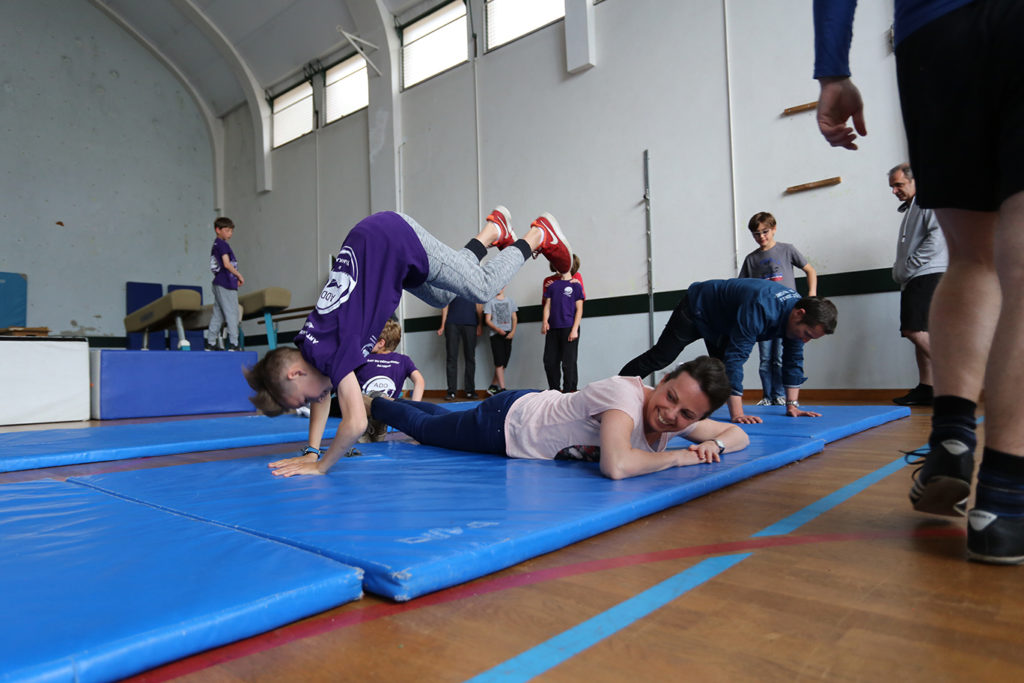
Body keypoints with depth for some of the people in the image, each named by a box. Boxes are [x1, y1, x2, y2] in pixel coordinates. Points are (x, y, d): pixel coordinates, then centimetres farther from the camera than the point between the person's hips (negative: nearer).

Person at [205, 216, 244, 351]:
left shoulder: (215, 245, 18)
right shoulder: (222, 244, -9)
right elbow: (227, 264, -18)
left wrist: (235, 278, 13)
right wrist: (239, 276, -8)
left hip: (219, 283, 9)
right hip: (226, 284, -9)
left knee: (217, 314, 11)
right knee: (232, 314, -7)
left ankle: (210, 343, 14)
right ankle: (233, 344, -8)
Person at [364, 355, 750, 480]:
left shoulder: (680, 420, -16)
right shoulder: (626, 395, -39)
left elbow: (738, 434, -2)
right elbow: (615, 466, -56)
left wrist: (714, 444, -25)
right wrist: (681, 456, -39)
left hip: (535, 405, 7)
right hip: (505, 419, -7)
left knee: (443, 420, 33)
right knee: (423, 426, 21)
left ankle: (395, 403, 60)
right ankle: (371, 403, 49)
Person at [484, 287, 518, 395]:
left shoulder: (510, 300, 14)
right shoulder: (490, 301, 4)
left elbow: (514, 318, 12)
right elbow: (487, 320, -1)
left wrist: (513, 331, -4)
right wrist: (498, 329, -17)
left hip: (508, 334, 4)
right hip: (496, 334, -3)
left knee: (504, 363, 3)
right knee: (499, 362, -10)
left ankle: (493, 386, 13)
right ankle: (502, 388, -10)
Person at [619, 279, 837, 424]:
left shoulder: (798, 316, -17)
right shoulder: (760, 310, -43)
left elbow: (793, 361, -7)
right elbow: (736, 357, -45)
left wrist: (792, 405, -10)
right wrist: (737, 414, -46)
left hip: (721, 323, 8)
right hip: (696, 309, -8)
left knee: (721, 371, 10)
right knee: (659, 358, -4)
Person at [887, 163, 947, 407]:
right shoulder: (909, 210, 26)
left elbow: (937, 238, -15)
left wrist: (908, 267, -14)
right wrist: (899, 271, 11)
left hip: (928, 276, -9)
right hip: (913, 280, 9)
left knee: (914, 330, -19)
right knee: (917, 333, 5)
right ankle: (925, 388, 7)